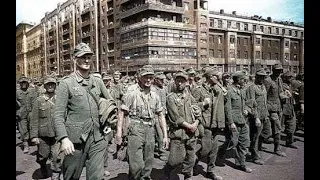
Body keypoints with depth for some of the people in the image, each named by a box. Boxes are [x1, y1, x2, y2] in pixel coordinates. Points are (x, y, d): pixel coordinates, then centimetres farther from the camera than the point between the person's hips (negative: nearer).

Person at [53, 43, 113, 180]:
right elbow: (58, 115, -10)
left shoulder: (97, 81, 8)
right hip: (75, 139, -3)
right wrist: (63, 138, -21)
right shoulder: (66, 83, -5)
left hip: (97, 138, 3)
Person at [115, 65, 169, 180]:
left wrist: (165, 135, 9)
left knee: (148, 164, 13)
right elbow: (121, 113, -4)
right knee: (136, 165, -8)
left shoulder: (155, 96, 11)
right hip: (135, 130, -4)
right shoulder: (132, 95, -3)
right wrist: (119, 132, -14)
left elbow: (161, 116, 14)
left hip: (150, 131, 5)